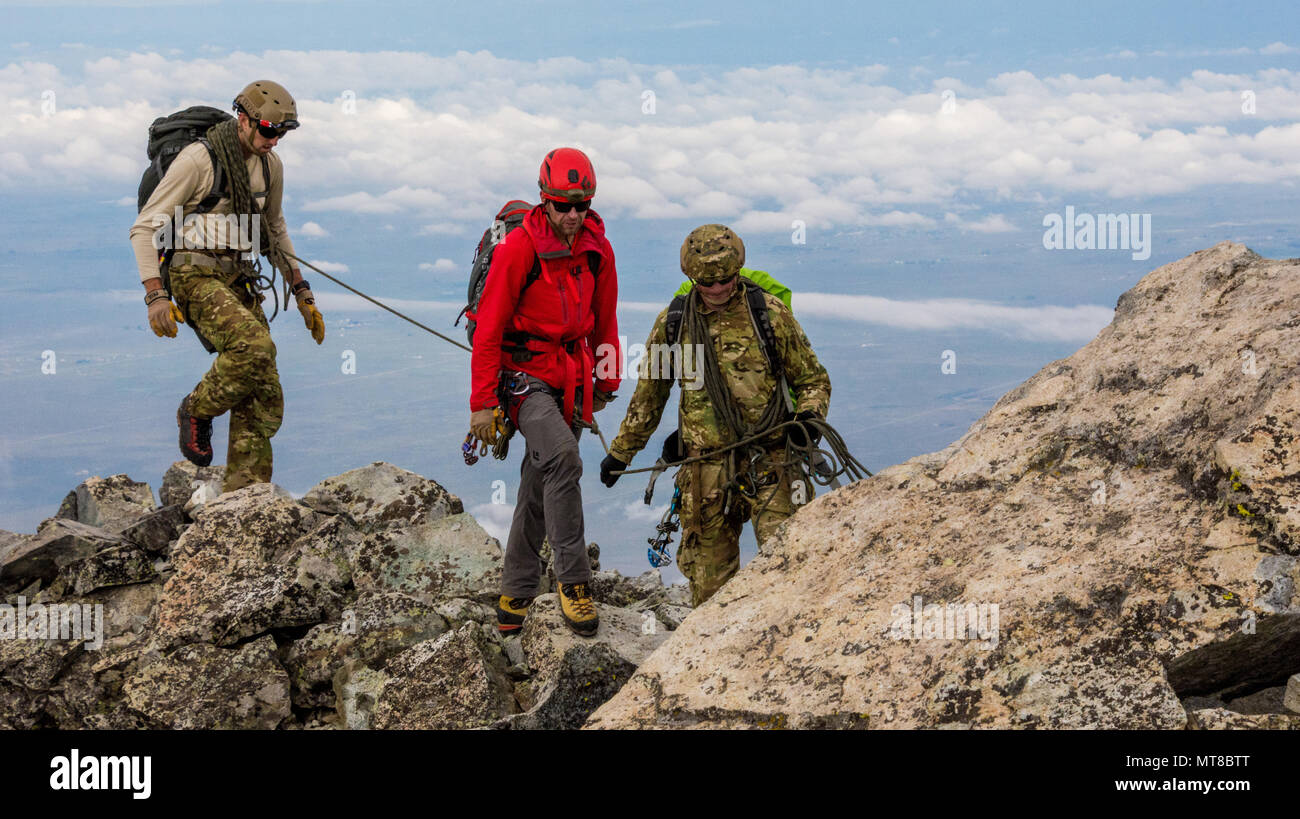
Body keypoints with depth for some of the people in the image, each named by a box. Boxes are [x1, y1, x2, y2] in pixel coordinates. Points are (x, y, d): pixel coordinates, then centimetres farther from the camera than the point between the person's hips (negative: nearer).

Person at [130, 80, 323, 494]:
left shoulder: (271, 165, 9)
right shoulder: (198, 158, -13)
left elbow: (274, 230, 26)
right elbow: (143, 227, -12)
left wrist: (302, 293, 21)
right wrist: (156, 295, -21)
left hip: (239, 279, 7)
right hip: (196, 275, -7)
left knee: (265, 398, -4)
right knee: (255, 346, -32)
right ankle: (197, 410, -5)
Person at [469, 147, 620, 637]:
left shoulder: (598, 251, 2)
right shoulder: (518, 249, -15)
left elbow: (604, 321, 16)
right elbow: (488, 329, -12)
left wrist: (608, 382, 19)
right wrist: (483, 403, -13)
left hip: (571, 378, 5)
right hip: (524, 374, -5)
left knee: (540, 485, 10)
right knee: (563, 458, -27)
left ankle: (516, 591, 22)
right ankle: (573, 581, -22)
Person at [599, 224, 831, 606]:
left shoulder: (770, 313, 2)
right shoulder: (672, 323, 7)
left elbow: (813, 379, 10)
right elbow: (648, 396, 21)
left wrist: (808, 416, -11)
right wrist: (621, 452, 26)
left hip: (768, 463, -2)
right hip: (705, 469, 2)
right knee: (709, 580, 3)